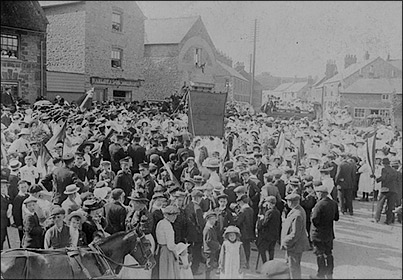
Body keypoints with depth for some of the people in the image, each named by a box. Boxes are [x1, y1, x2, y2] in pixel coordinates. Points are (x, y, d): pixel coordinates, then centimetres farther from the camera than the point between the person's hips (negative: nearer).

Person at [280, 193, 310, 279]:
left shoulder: (297, 215, -29)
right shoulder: (300, 210, 4)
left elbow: (295, 234, -27)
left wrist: (285, 242, -18)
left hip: (294, 246, -10)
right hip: (298, 244, 10)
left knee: (293, 267, 4)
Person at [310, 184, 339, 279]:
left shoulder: (319, 205, -23)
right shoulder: (334, 203, 1)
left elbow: (314, 220, -24)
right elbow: (336, 218, 10)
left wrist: (313, 213, -6)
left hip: (318, 234, -7)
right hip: (329, 233, 7)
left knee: (320, 254, 5)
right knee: (328, 254, 17)